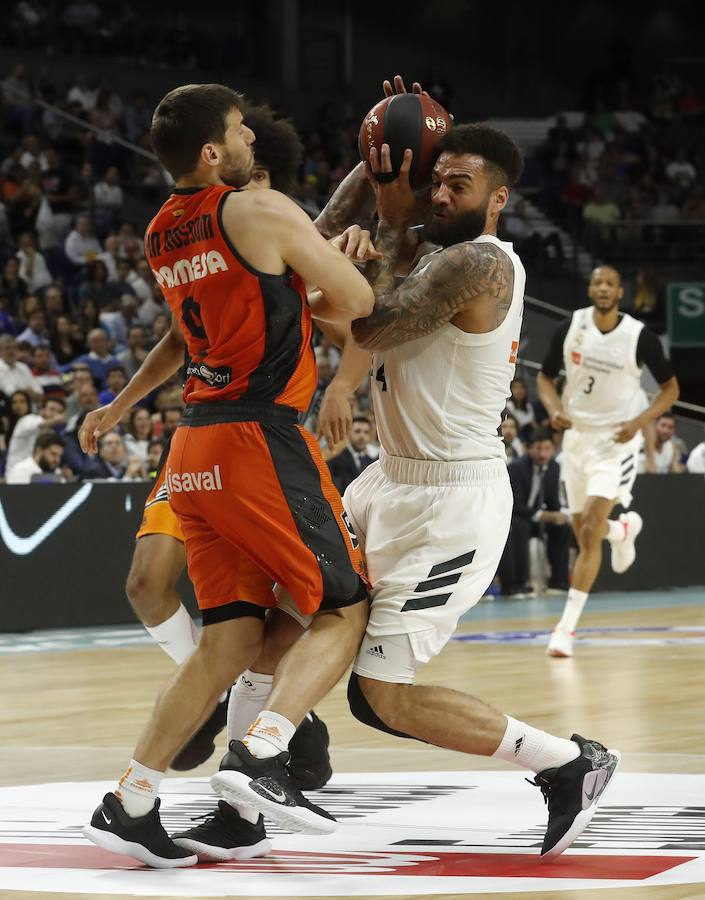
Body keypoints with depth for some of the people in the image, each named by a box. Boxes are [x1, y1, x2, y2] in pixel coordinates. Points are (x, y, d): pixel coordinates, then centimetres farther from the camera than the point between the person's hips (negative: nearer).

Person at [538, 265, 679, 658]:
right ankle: (624, 529, 53)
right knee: (584, 532, 15)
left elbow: (671, 387, -2)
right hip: (577, 435, 4)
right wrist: (555, 409, -14)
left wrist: (639, 422, -17)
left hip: (617, 440, -4)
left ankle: (568, 626, -15)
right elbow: (546, 378, 7)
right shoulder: (571, 327, -4)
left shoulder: (639, 336, -12)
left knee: (590, 532, -17)